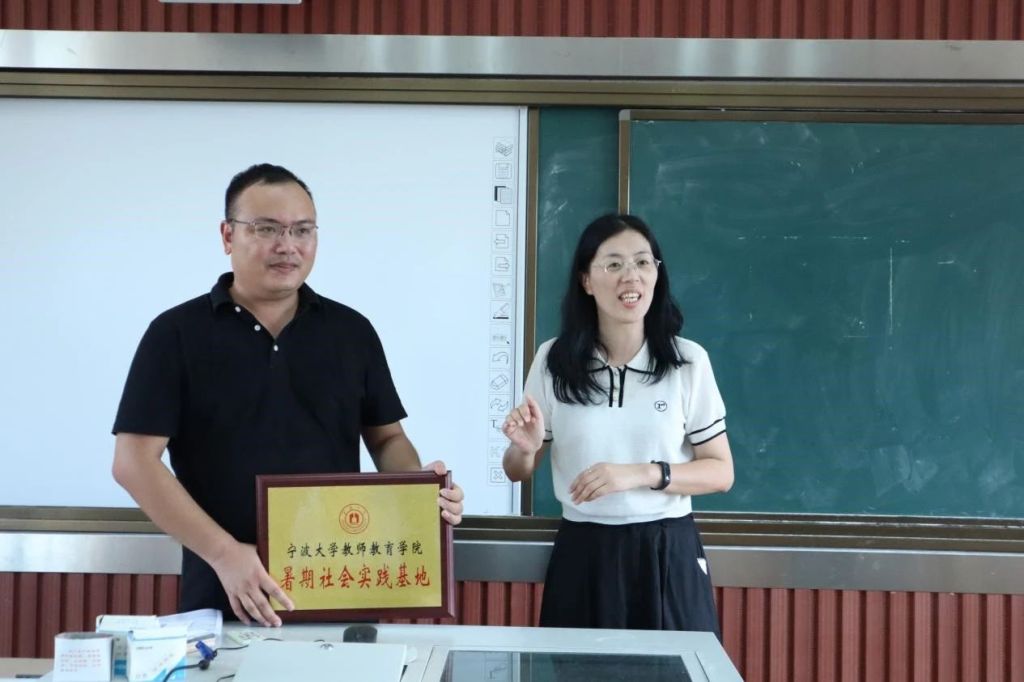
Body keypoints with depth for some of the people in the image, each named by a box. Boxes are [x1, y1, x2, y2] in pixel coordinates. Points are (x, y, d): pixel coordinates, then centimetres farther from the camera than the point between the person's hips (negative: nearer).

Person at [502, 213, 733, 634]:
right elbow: (518, 472, 8)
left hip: (667, 555, 0)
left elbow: (721, 472, -1)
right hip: (583, 556, 1)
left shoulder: (688, 361, -4)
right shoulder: (554, 361, -1)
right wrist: (525, 448, -15)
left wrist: (641, 474, -15)